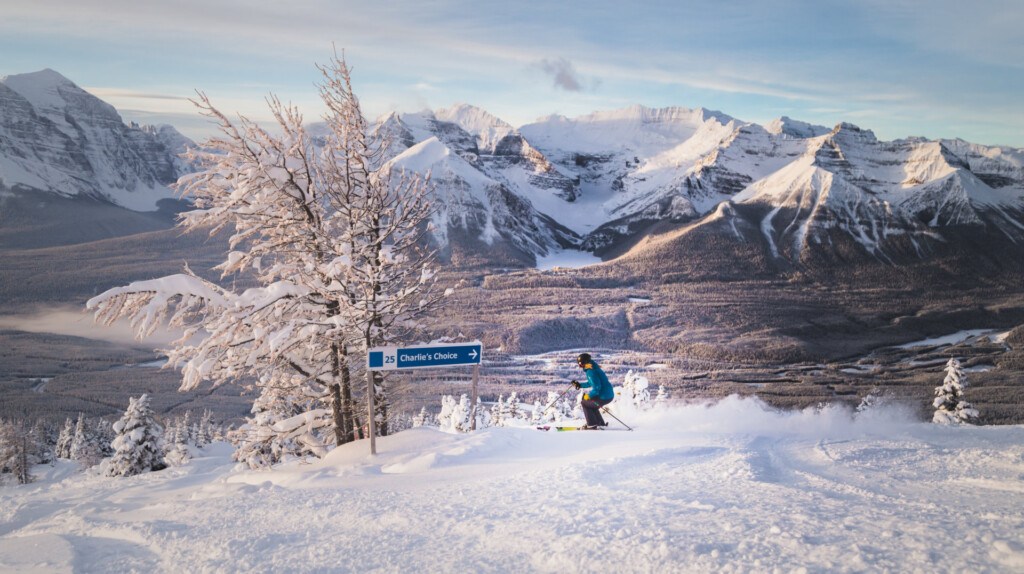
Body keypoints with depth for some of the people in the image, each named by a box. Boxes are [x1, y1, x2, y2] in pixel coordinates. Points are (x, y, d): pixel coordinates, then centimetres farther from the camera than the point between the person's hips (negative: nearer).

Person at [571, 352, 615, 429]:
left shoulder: (590, 372, -19)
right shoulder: (594, 368, 12)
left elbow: (596, 387, -24)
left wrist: (588, 395, -11)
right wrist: (579, 385, 28)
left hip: (604, 397, -10)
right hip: (610, 395, 10)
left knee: (584, 403, 7)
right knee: (592, 405, 30)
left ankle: (592, 424, 6)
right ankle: (600, 423, 31)